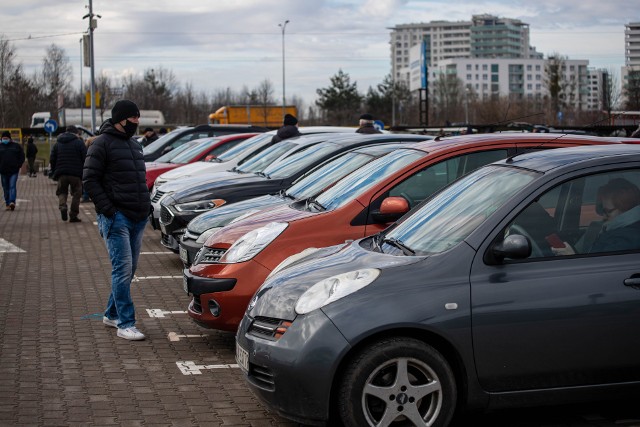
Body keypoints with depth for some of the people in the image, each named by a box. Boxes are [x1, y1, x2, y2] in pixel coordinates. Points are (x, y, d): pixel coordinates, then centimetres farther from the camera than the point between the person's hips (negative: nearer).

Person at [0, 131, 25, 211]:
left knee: (12, 186, -14)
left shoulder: (16, 146, 7)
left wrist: (18, 166, -2)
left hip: (14, 171, -3)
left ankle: (12, 202, -25)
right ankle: (7, 204, 12)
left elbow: (22, 157, 10)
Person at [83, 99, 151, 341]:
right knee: (123, 269, -12)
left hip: (138, 218, 8)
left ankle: (112, 314, 26)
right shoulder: (103, 143, -6)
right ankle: (125, 324, -10)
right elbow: (89, 179, -9)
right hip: (116, 218, -8)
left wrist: (146, 204, 14)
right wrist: (107, 208, -16)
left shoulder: (134, 145, 19)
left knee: (129, 270, 12)